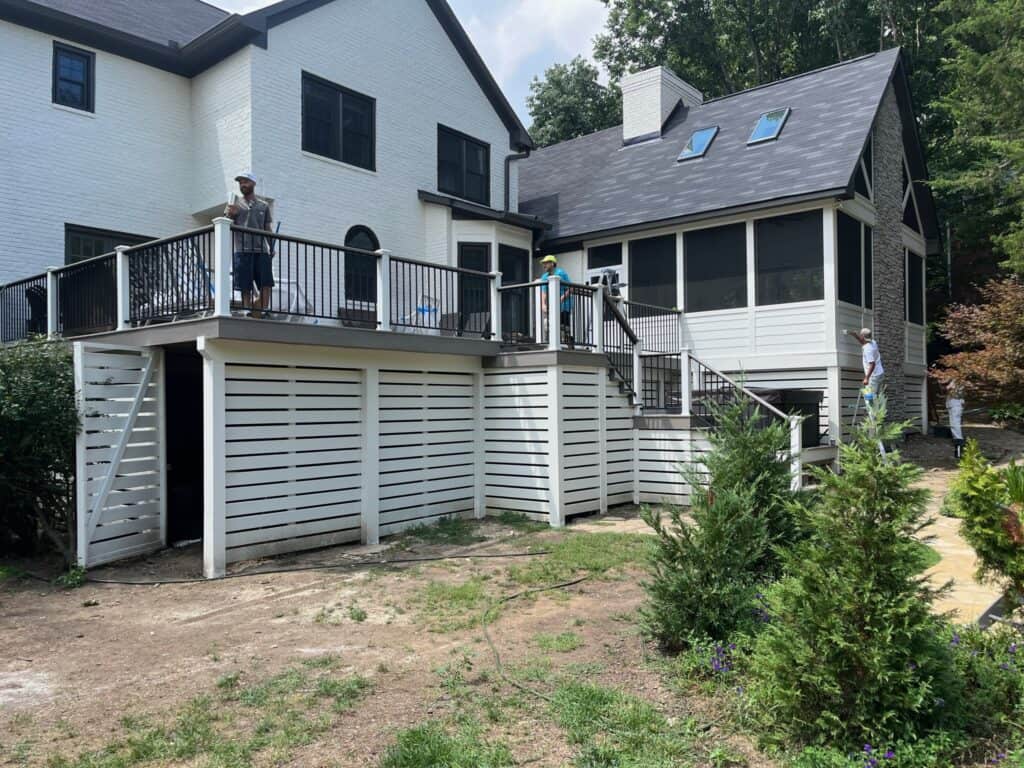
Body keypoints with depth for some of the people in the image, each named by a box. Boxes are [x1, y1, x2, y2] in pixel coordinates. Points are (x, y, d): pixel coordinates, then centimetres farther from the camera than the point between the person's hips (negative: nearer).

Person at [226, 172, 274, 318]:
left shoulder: (264, 205, 15)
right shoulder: (235, 204, 13)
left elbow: (267, 229, 15)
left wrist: (272, 247, 1)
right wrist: (229, 215, -18)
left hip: (261, 250, 1)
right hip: (242, 250, -1)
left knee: (265, 283, -8)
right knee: (245, 285, -2)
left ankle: (264, 311, -5)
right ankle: (248, 312, 2)